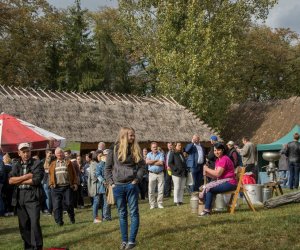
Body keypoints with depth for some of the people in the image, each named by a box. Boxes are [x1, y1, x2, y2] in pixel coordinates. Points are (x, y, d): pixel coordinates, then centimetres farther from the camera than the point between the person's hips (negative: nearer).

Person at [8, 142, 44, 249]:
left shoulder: (37, 164, 0)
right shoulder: (16, 165, 12)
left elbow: (36, 180, -13)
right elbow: (11, 180, -1)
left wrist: (19, 181, -5)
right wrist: (26, 176, -11)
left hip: (33, 196, -5)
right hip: (19, 197, 5)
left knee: (34, 223, -12)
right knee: (23, 225, 9)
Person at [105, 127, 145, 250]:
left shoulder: (136, 149, 3)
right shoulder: (114, 149, 0)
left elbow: (141, 166, 4)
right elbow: (108, 168, 5)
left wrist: (136, 180, -8)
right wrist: (111, 182, -3)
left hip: (131, 185, 0)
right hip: (118, 186, 0)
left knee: (133, 213, -1)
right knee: (122, 214, 8)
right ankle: (124, 240, 15)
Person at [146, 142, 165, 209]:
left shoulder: (160, 154, 3)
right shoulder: (149, 154, 8)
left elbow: (161, 163, -12)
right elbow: (147, 162, -10)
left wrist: (151, 162, -7)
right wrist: (156, 160, -8)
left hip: (160, 173, -1)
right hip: (152, 174, 1)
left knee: (161, 190, 0)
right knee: (151, 190, 1)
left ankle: (160, 204, 8)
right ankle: (152, 204, 8)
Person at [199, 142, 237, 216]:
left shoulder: (224, 159, -13)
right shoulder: (218, 160, 16)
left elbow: (217, 174, -20)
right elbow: (215, 176, 11)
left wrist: (207, 169, -9)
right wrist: (207, 173, -6)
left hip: (229, 183, -9)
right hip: (222, 181, 9)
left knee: (209, 188, -19)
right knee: (207, 187, -5)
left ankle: (207, 210, -11)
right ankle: (207, 209, -7)